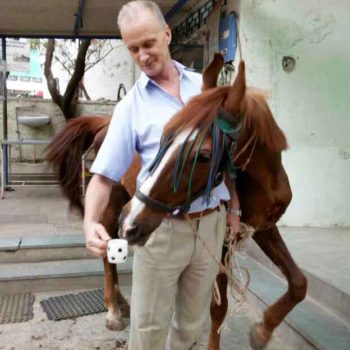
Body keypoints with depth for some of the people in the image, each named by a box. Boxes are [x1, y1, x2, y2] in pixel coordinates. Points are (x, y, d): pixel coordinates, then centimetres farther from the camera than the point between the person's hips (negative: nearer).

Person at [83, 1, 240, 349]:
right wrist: (90, 221, -25)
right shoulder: (131, 106, -4)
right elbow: (104, 174, -7)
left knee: (192, 320, 18)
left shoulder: (205, 87, 4)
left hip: (211, 223, 3)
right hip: (160, 228, -2)